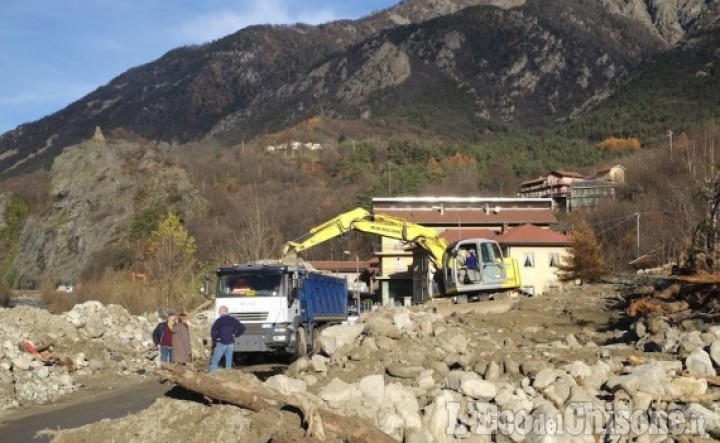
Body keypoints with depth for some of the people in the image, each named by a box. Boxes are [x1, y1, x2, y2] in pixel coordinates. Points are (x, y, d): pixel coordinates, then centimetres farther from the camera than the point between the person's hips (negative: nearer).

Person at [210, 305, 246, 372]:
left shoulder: (219, 320, -10)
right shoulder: (233, 320, 1)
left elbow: (213, 331, -22)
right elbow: (242, 328, 2)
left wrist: (214, 339, -8)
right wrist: (235, 335, 8)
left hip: (221, 344, -4)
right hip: (231, 343, 4)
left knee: (214, 361, 4)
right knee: (229, 361, 13)